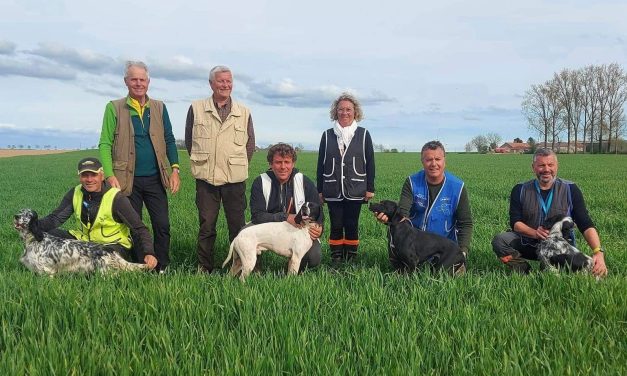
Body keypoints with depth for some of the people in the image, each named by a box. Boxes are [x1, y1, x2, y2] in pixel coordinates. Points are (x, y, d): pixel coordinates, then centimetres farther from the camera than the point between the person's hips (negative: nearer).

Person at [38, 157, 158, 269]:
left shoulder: (116, 198, -19)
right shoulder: (75, 194, -4)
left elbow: (140, 229, -18)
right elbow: (55, 218, -5)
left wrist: (148, 253, -33)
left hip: (114, 244, -5)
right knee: (45, 235, -13)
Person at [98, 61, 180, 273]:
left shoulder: (159, 108, 9)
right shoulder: (114, 108, 1)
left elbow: (169, 140, 10)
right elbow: (105, 144, -2)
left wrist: (175, 169, 0)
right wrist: (110, 175, -12)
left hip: (155, 178, 2)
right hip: (128, 179, -2)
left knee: (162, 225, 0)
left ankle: (163, 269, 13)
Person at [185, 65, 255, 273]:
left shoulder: (244, 112, 8)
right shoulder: (196, 108, 6)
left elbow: (250, 144, 13)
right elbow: (189, 140, 12)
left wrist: (238, 165, 8)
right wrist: (202, 161, 10)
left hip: (235, 178, 1)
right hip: (206, 178, 0)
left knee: (237, 224, 3)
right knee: (206, 225, 4)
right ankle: (204, 268, 15)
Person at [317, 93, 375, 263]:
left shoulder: (363, 135, 3)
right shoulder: (327, 135, 7)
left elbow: (370, 163, 4)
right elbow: (321, 164, 9)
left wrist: (370, 188, 0)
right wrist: (320, 190, 6)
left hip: (355, 191, -1)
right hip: (333, 191, 1)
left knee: (352, 225, 2)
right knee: (336, 226, 3)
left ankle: (351, 259, 12)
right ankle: (336, 259, 12)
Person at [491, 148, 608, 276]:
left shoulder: (570, 190, -4)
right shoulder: (520, 190, -1)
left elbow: (586, 224, -10)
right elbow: (515, 222, -5)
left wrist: (598, 251, -26)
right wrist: (534, 233, -27)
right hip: (528, 244, 1)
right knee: (499, 241, -25)